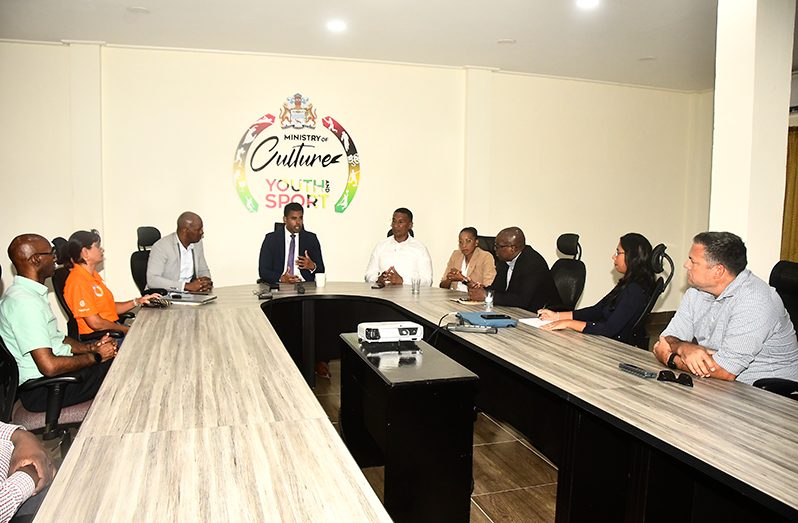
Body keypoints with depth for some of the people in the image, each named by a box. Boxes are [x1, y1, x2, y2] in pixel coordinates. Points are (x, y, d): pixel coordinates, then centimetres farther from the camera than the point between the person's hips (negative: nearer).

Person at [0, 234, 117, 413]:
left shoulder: (32, 294, 12)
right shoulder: (24, 302, -22)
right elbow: (49, 366, -27)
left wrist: (91, 347, 2)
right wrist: (96, 356, -14)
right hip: (42, 390, -10)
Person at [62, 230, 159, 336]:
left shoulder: (93, 275, 15)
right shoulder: (78, 282, -16)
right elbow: (95, 323, -20)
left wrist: (137, 301, 4)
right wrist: (125, 329, -11)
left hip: (113, 329, 9)